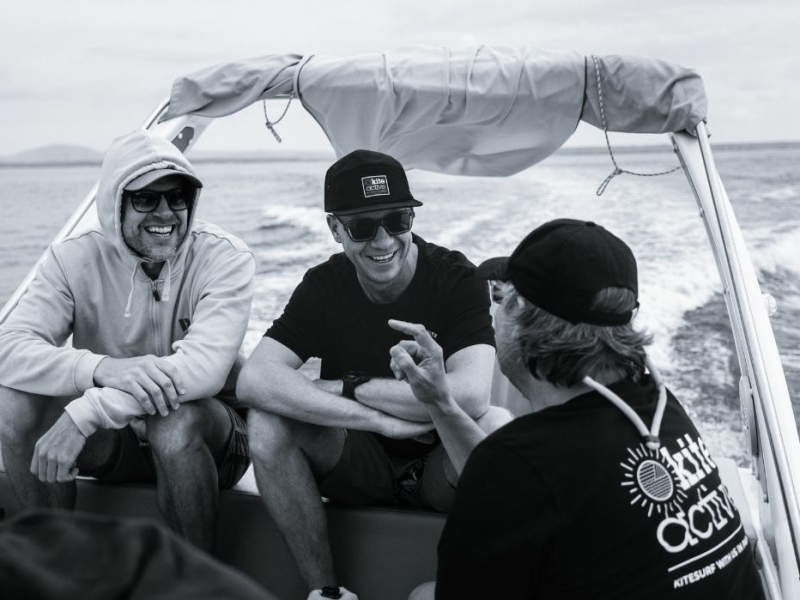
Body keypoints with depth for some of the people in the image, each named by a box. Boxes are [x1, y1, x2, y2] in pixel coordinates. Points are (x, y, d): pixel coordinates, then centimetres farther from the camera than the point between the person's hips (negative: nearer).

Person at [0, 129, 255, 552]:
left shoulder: (224, 258, -16)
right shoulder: (75, 258, -7)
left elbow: (207, 364, -31)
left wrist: (85, 414, -39)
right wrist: (101, 368, -41)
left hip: (206, 436, -3)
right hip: (113, 439, 3)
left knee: (175, 420, -36)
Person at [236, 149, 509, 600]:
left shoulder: (458, 279, -14)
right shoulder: (323, 286, -6)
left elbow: (471, 395, -30)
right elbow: (254, 381, -23)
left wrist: (348, 388, -21)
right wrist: (381, 419, -29)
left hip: (442, 467, -2)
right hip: (356, 464, 3)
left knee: (496, 426, -34)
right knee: (268, 421, -23)